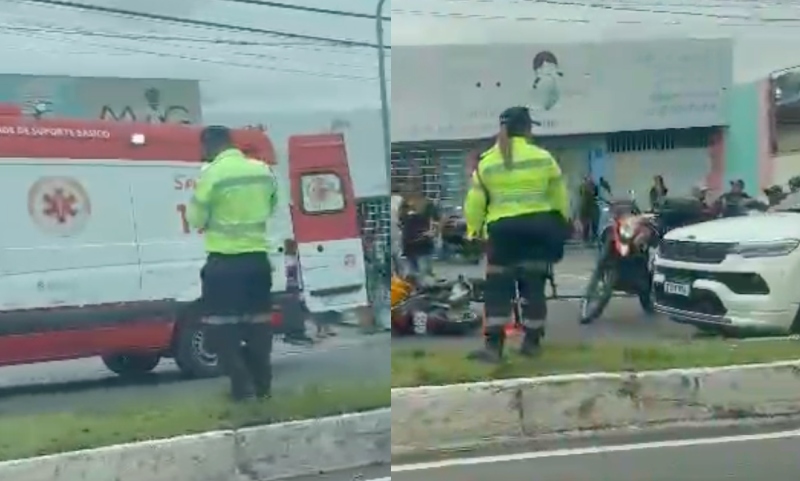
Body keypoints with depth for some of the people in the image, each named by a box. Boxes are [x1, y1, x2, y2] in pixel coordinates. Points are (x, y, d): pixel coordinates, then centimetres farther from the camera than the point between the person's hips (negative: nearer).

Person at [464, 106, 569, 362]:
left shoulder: (486, 162, 4)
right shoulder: (543, 157, 2)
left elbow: (475, 202, 4)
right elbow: (559, 195, 10)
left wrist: (474, 230, 15)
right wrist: (562, 223, 24)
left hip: (503, 228, 0)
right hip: (537, 225, 1)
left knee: (498, 287, 2)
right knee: (534, 284, 9)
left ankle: (494, 345, -4)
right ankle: (532, 342, 15)